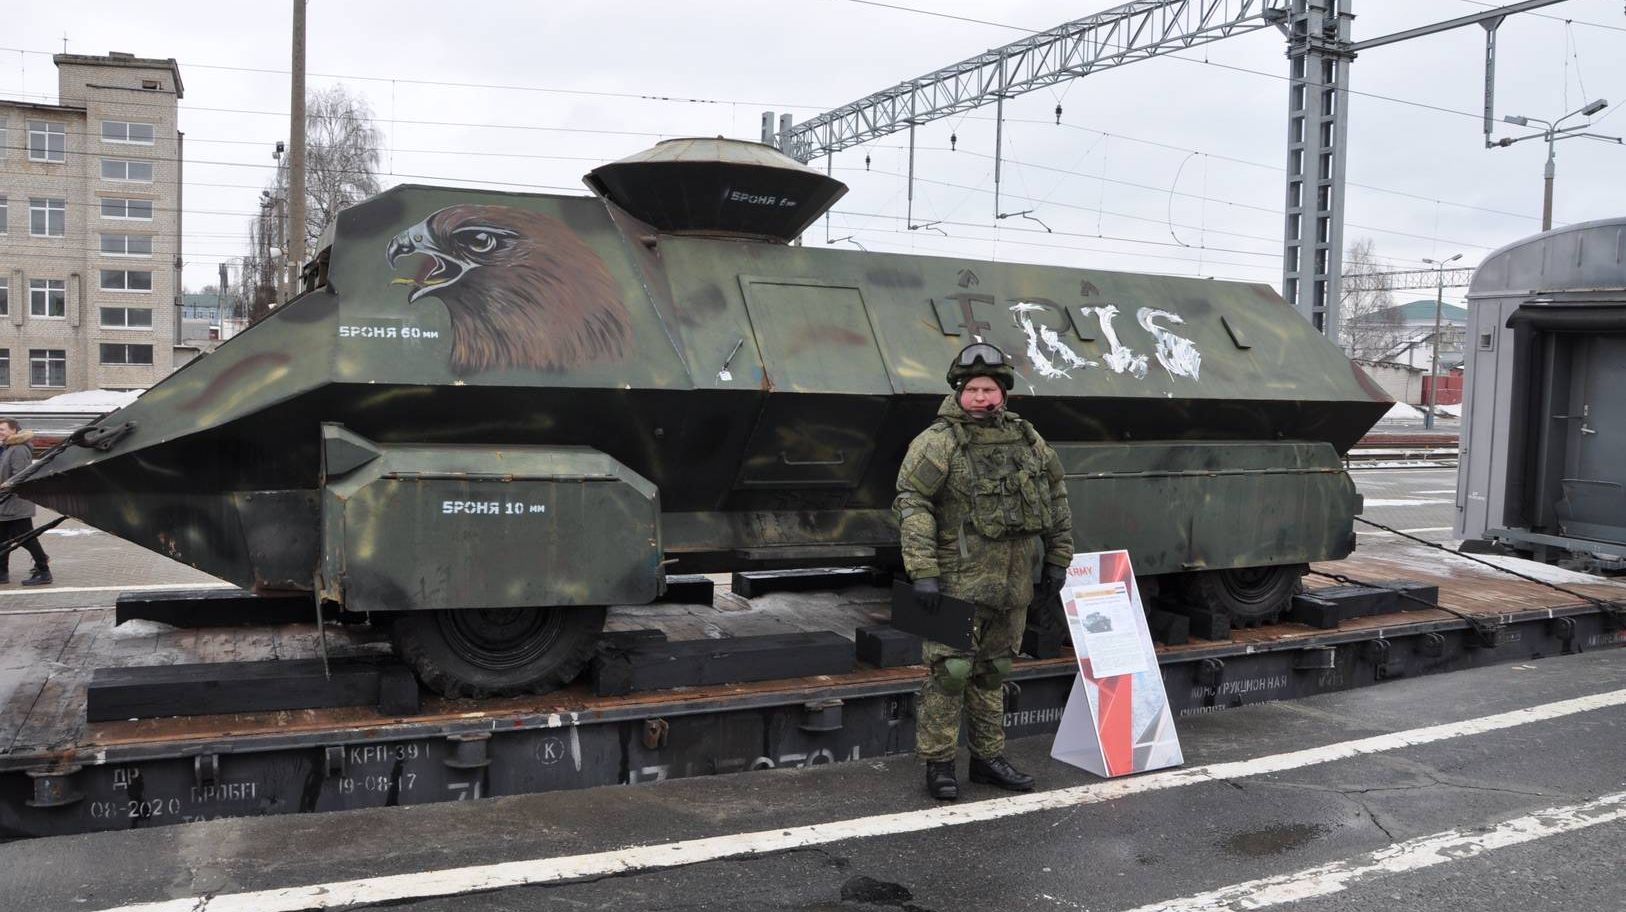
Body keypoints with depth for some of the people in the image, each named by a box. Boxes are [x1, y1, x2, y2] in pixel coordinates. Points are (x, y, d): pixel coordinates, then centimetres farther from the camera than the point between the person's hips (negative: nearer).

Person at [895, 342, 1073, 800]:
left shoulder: (1027, 439, 8)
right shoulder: (940, 441, -10)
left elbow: (1056, 496, 18)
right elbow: (911, 503, -15)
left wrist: (1057, 559, 14)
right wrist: (922, 572, -21)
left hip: (1012, 585, 6)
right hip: (959, 581, -6)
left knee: (992, 672, 15)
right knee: (950, 671, -4)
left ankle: (988, 759, 27)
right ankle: (938, 765, 9)